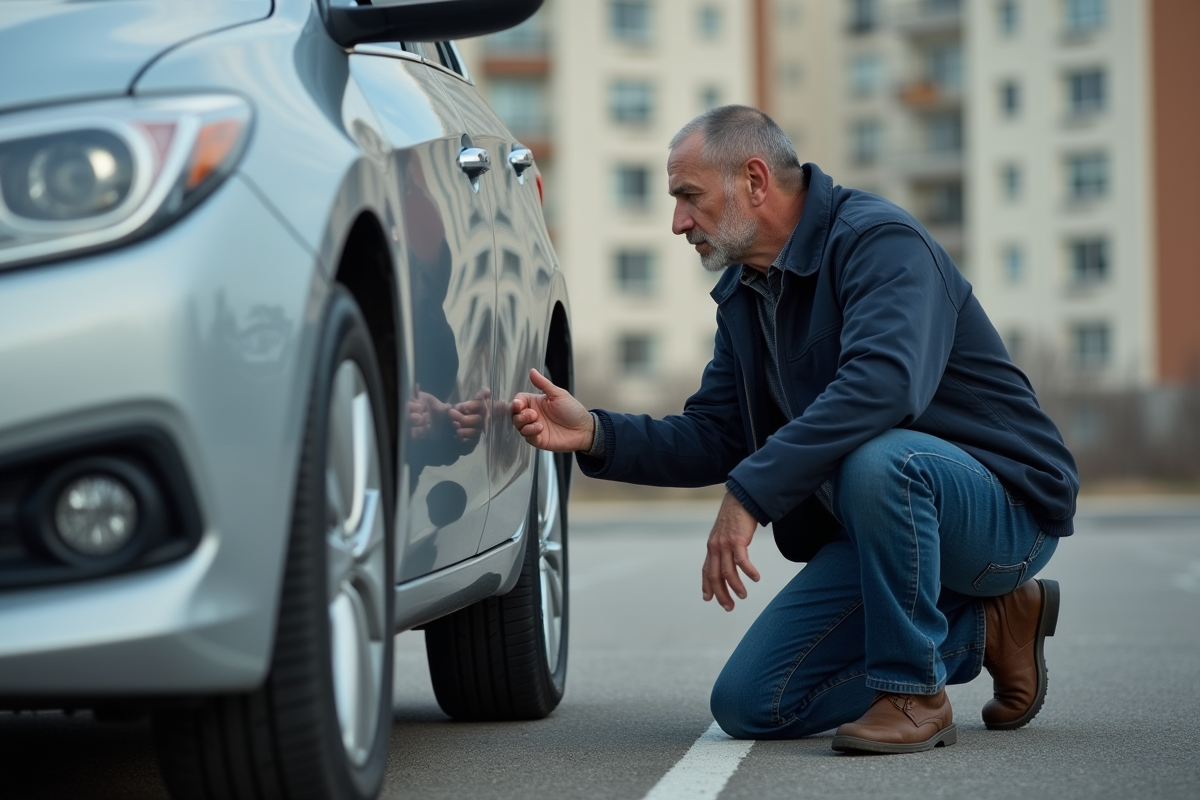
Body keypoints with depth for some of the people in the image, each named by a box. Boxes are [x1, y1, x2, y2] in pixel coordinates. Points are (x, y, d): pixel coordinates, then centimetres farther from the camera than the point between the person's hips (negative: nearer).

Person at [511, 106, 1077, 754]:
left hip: (1004, 506, -9)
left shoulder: (878, 239, -19)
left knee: (873, 456, -40)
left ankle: (913, 694, -19)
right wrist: (595, 434, -6)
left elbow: (883, 384, -37)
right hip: (880, 524, 9)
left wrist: (750, 494, -37)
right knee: (750, 705, -2)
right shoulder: (743, 292, 10)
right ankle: (983, 627, 11)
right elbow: (716, 438, 10)